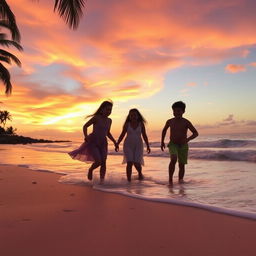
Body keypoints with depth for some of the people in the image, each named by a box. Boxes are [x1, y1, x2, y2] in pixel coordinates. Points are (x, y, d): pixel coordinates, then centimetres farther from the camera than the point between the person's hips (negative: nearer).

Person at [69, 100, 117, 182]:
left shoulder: (109, 120, 7)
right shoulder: (96, 117, -11)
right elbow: (85, 126, -5)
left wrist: (114, 142, 8)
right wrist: (86, 137, -20)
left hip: (102, 144, 5)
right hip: (92, 143, -5)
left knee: (103, 163, -7)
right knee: (98, 162, -17)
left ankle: (102, 181, 0)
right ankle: (90, 170, 15)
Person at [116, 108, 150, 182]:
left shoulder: (141, 124, -2)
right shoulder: (127, 124, -3)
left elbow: (144, 136, 3)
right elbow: (122, 135, 4)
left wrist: (148, 146, 0)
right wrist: (117, 144, -1)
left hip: (138, 146, 0)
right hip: (128, 146, 0)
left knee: (137, 163, -5)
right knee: (129, 163, -13)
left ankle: (140, 173, 30)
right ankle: (129, 180, -4)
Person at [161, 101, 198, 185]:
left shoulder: (186, 122, -9)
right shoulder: (170, 121, -2)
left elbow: (196, 133, -6)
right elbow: (164, 130, 19)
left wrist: (188, 139, -24)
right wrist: (162, 142, 14)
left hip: (183, 146, 0)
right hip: (173, 144, 0)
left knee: (181, 165, 3)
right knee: (173, 159, -26)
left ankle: (180, 181, 19)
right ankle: (170, 179, -17)